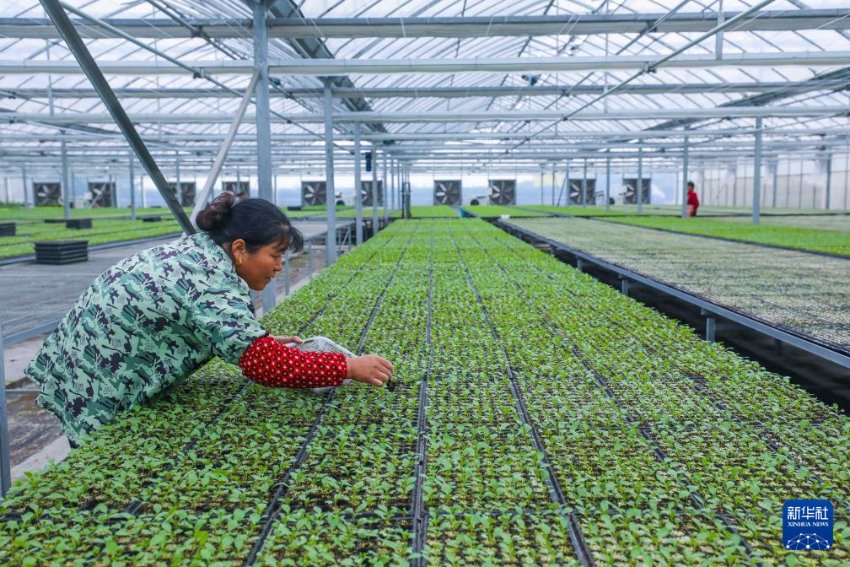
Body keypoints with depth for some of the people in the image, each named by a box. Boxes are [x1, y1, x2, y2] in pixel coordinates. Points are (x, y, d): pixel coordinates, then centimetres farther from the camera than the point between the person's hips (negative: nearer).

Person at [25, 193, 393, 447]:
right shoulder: (212, 281, -27)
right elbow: (263, 364, -33)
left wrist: (263, 339, 7)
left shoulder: (197, 248, 1)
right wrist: (349, 368, -27)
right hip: (98, 393, -9)